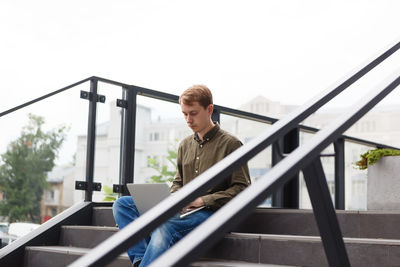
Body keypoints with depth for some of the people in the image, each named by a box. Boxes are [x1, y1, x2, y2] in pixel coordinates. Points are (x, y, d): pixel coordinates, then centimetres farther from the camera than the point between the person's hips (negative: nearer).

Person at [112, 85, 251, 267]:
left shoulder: (230, 144, -2)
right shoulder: (185, 145, 18)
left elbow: (242, 188, -6)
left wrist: (203, 200, -14)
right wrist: (172, 198, 1)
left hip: (210, 212, -7)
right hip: (182, 209, 7)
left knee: (165, 226, -38)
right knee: (122, 204, -7)